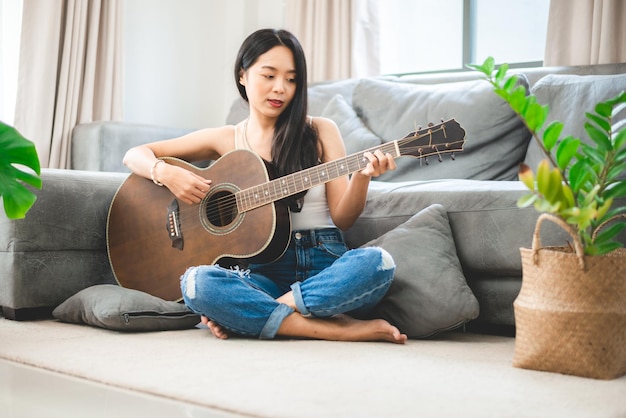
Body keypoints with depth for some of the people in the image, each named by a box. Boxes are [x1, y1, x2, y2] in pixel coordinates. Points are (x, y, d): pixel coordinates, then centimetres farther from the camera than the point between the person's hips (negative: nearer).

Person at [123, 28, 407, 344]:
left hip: (324, 265, 0)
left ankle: (249, 315, -23)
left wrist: (361, 178, -17)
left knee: (377, 262, -32)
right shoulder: (225, 140, 10)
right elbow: (134, 155, 13)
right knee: (197, 282, -31)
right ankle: (344, 329, -27)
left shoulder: (320, 132, 7)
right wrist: (166, 173, -8)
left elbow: (342, 218, 3)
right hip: (262, 268, 0)